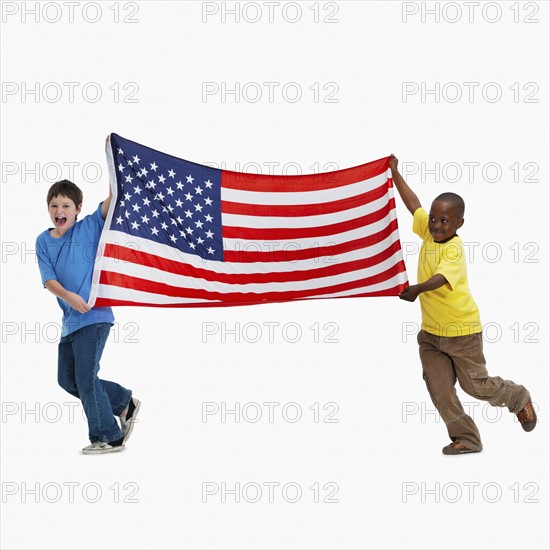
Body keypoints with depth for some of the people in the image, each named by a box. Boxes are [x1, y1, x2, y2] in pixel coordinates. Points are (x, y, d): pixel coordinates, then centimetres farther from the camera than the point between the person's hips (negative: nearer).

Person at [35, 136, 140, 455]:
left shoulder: (89, 228, -4)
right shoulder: (43, 242, 7)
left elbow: (114, 196, -14)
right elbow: (49, 279, -5)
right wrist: (68, 296, -24)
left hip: (95, 315, -7)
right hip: (70, 319, 7)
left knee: (85, 377, -7)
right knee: (67, 378, 13)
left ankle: (109, 437, 6)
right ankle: (125, 403, 27)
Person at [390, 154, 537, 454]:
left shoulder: (454, 249, -22)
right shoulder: (429, 232, -1)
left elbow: (440, 278, -39)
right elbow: (413, 203, 10)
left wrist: (416, 289, -56)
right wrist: (394, 172, 9)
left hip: (461, 330, -7)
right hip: (430, 331, 7)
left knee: (475, 384, 8)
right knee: (439, 390, 0)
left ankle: (518, 397, 36)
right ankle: (466, 439, 12)